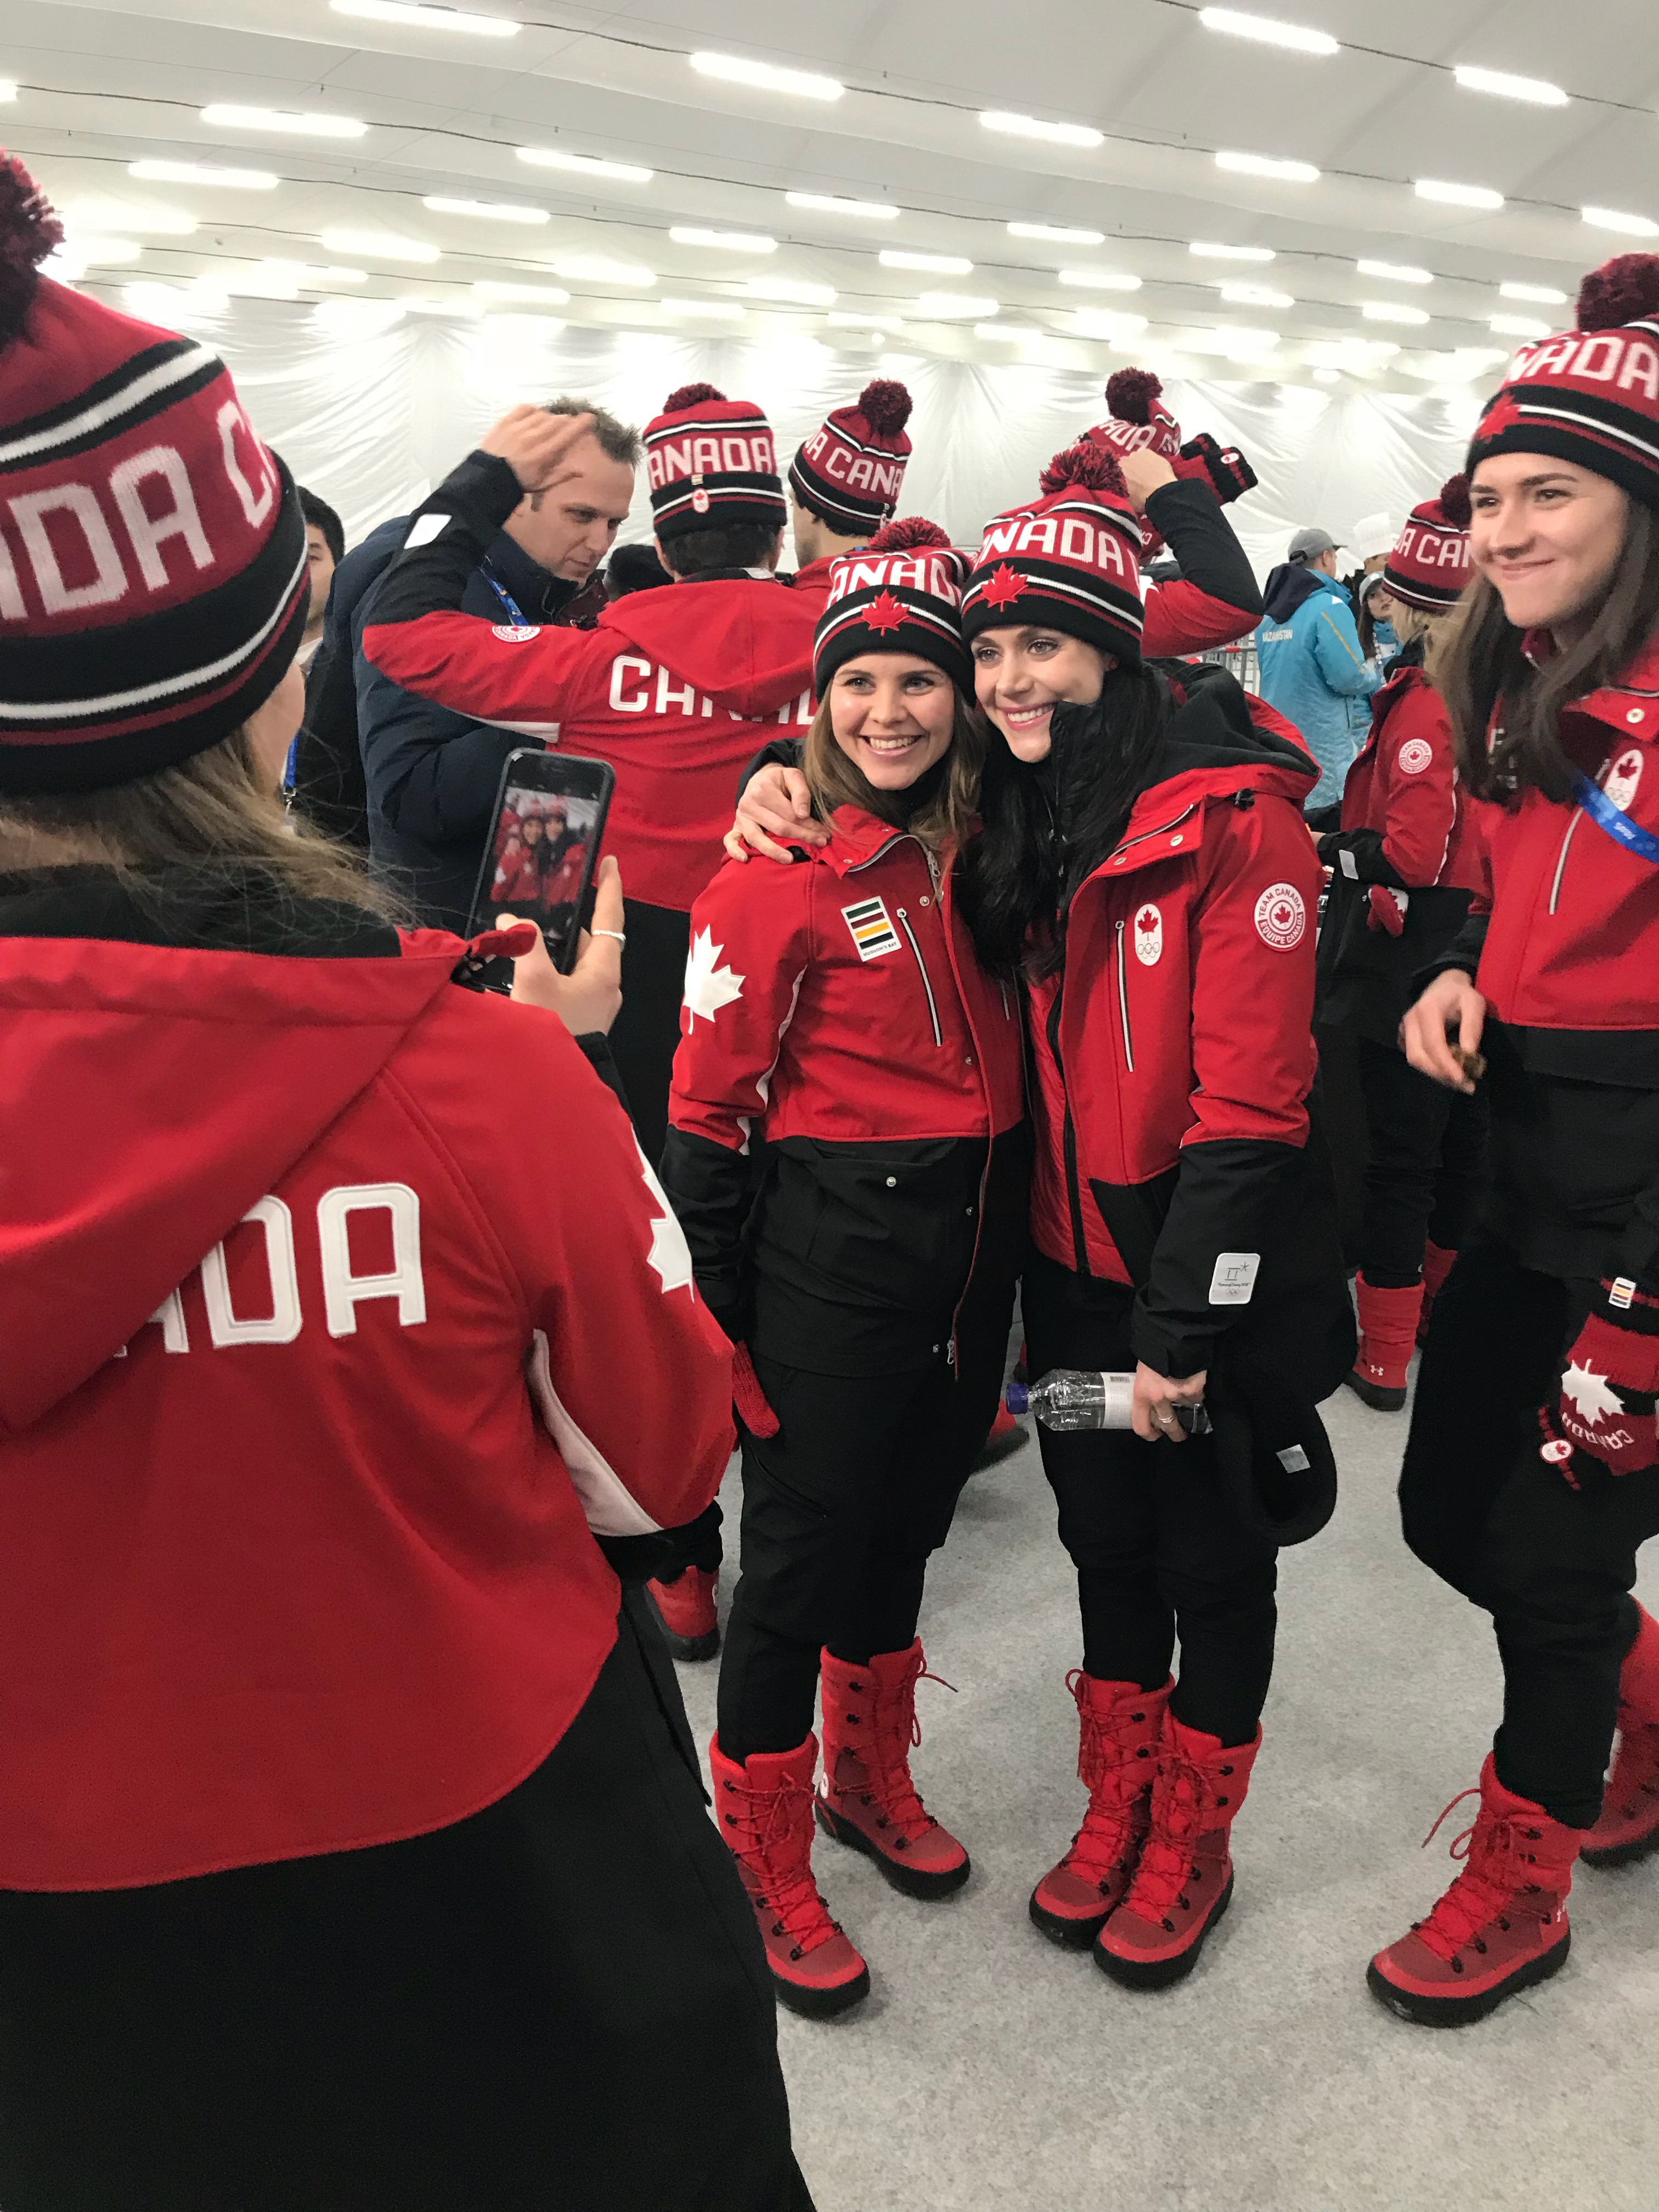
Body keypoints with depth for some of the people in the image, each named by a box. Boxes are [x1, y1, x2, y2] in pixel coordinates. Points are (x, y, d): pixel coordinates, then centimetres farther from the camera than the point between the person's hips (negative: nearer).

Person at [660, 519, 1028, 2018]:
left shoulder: (980, 852, 5)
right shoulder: (781, 871, -12)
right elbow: (706, 1109, -11)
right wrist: (718, 1311, -11)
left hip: (974, 1245, 6)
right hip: (832, 1251, -6)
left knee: (906, 1522, 20)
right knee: (802, 1553, 5)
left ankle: (871, 1779, 43)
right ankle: (764, 1864, 26)